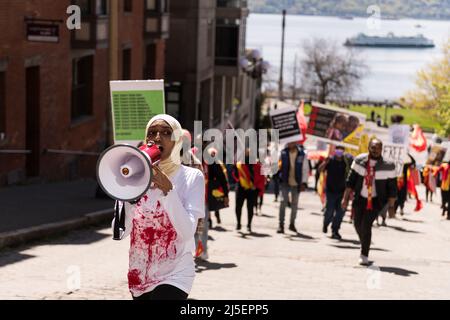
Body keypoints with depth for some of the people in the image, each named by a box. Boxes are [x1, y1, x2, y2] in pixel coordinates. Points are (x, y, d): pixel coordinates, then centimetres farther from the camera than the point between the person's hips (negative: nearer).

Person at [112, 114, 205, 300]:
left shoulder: (192, 177, -6)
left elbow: (187, 232, -17)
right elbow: (120, 232, -5)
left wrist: (168, 190, -25)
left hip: (173, 276, -4)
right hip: (138, 276, 4)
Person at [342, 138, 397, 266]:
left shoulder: (388, 166, -10)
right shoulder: (359, 161, -3)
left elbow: (392, 187, -4)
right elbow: (351, 180, 4)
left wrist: (391, 206, -6)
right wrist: (346, 198, 2)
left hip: (376, 201, -4)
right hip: (360, 198, 4)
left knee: (366, 225, -15)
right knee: (358, 224, 12)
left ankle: (364, 255, -3)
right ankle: (365, 246, 40)